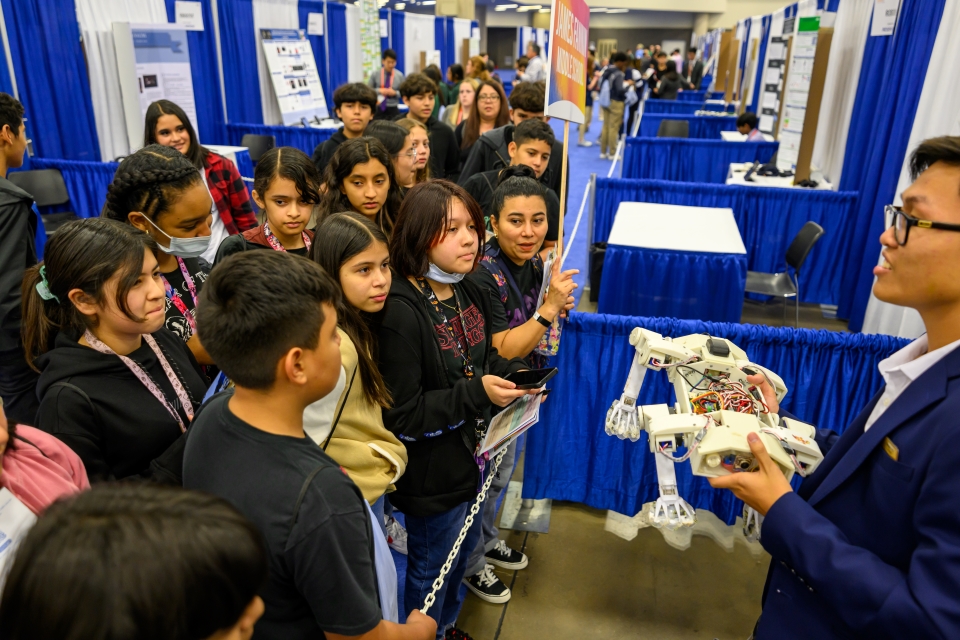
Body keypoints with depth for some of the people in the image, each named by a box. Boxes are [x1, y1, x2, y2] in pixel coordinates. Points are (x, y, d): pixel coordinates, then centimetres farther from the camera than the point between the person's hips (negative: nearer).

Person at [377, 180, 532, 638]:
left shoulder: (469, 295, 0)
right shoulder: (402, 312, -26)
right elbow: (400, 416, -25)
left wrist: (514, 374, -6)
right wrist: (477, 394, -31)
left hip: (471, 454, 8)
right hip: (432, 472, -8)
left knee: (463, 549, 28)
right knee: (431, 568, 15)